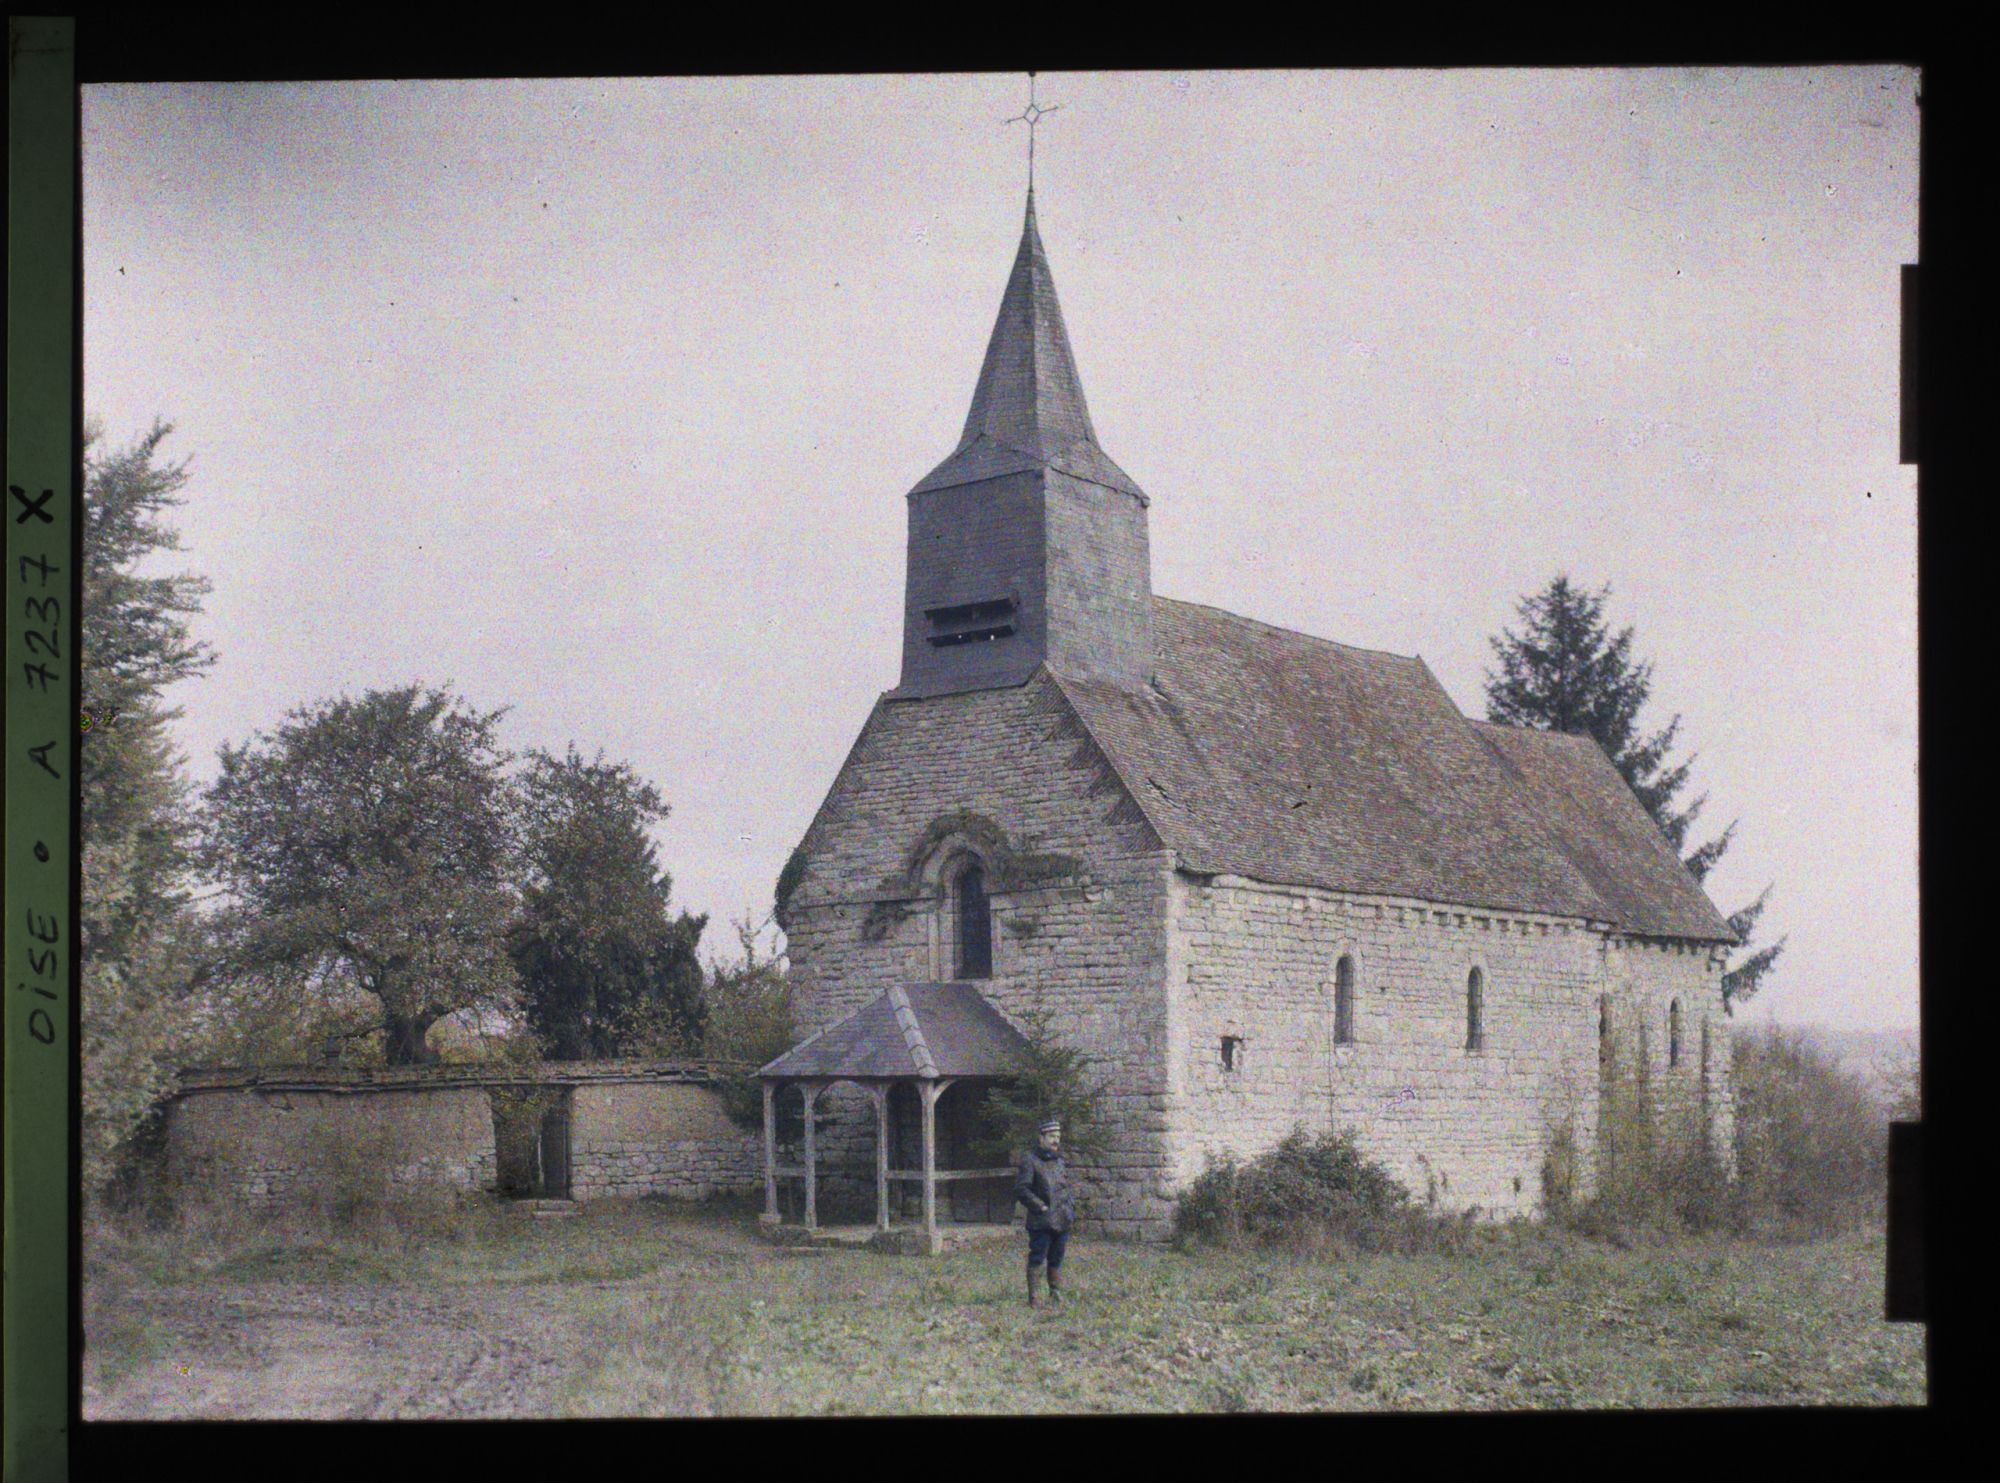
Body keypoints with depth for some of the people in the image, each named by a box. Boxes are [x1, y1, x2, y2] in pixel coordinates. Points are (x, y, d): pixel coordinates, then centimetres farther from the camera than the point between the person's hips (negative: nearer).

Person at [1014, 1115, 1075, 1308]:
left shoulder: (1058, 1160, 15)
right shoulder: (1030, 1160, -7)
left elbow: (1068, 1187, 25)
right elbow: (1021, 1189, -12)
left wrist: (1070, 1206, 11)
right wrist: (1040, 1206, -14)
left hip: (1062, 1220, 6)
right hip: (1041, 1221, -6)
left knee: (1056, 1259, 13)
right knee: (1037, 1259, -3)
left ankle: (1056, 1292, 22)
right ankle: (1034, 1297, 1)